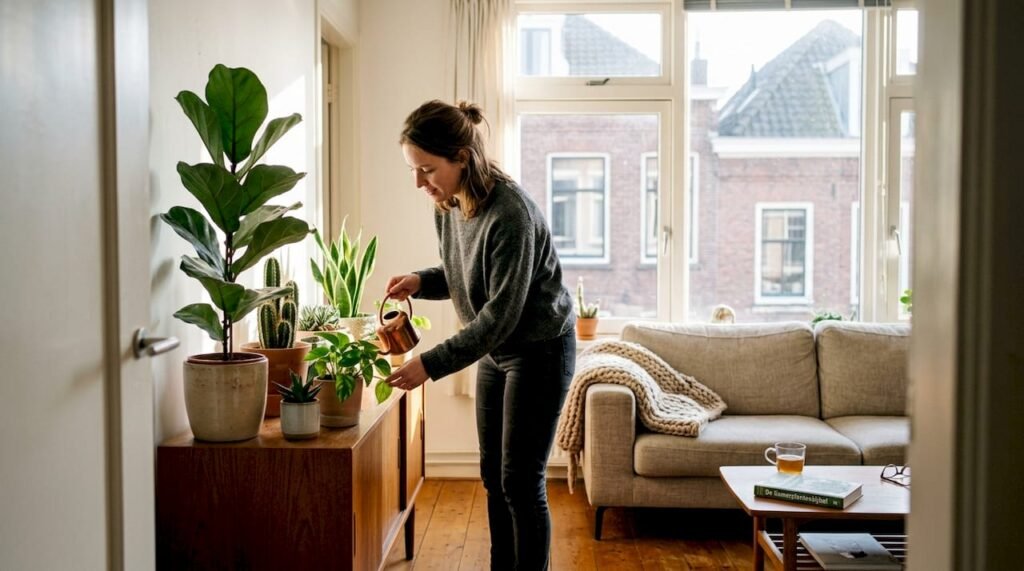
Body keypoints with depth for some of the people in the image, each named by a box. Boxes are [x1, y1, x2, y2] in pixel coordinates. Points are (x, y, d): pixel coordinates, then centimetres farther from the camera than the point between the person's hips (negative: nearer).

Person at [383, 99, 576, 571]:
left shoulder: (510, 212, -29)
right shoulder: (447, 206, -5)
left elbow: (501, 314, -29)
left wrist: (431, 364, -31)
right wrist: (420, 281, -9)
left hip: (541, 350, -8)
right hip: (495, 351, 8)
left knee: (521, 482, -3)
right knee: (494, 476, 13)